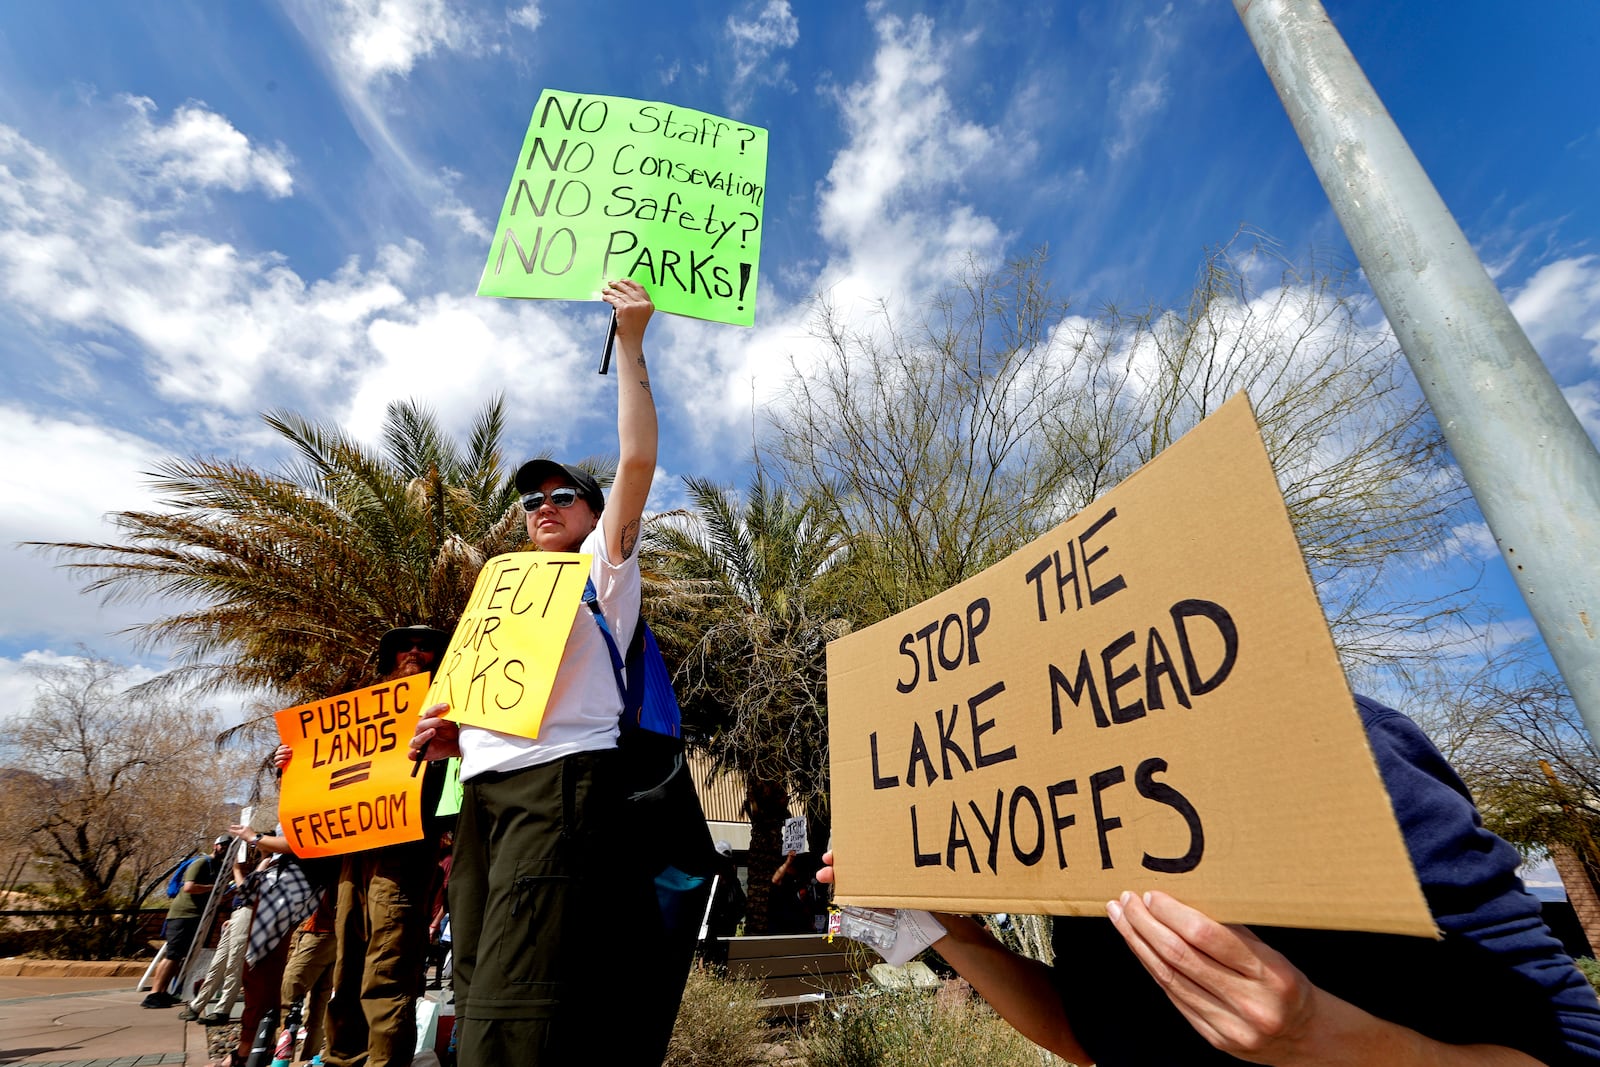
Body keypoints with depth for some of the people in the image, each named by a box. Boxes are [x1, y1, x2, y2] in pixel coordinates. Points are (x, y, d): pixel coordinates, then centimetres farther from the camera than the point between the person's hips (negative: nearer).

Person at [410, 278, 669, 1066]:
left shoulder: (600, 569, 8)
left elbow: (637, 460, -5)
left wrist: (630, 343, -4)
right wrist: (449, 735, 7)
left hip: (560, 780, -7)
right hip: (482, 791, 7)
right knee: (479, 996, 8)